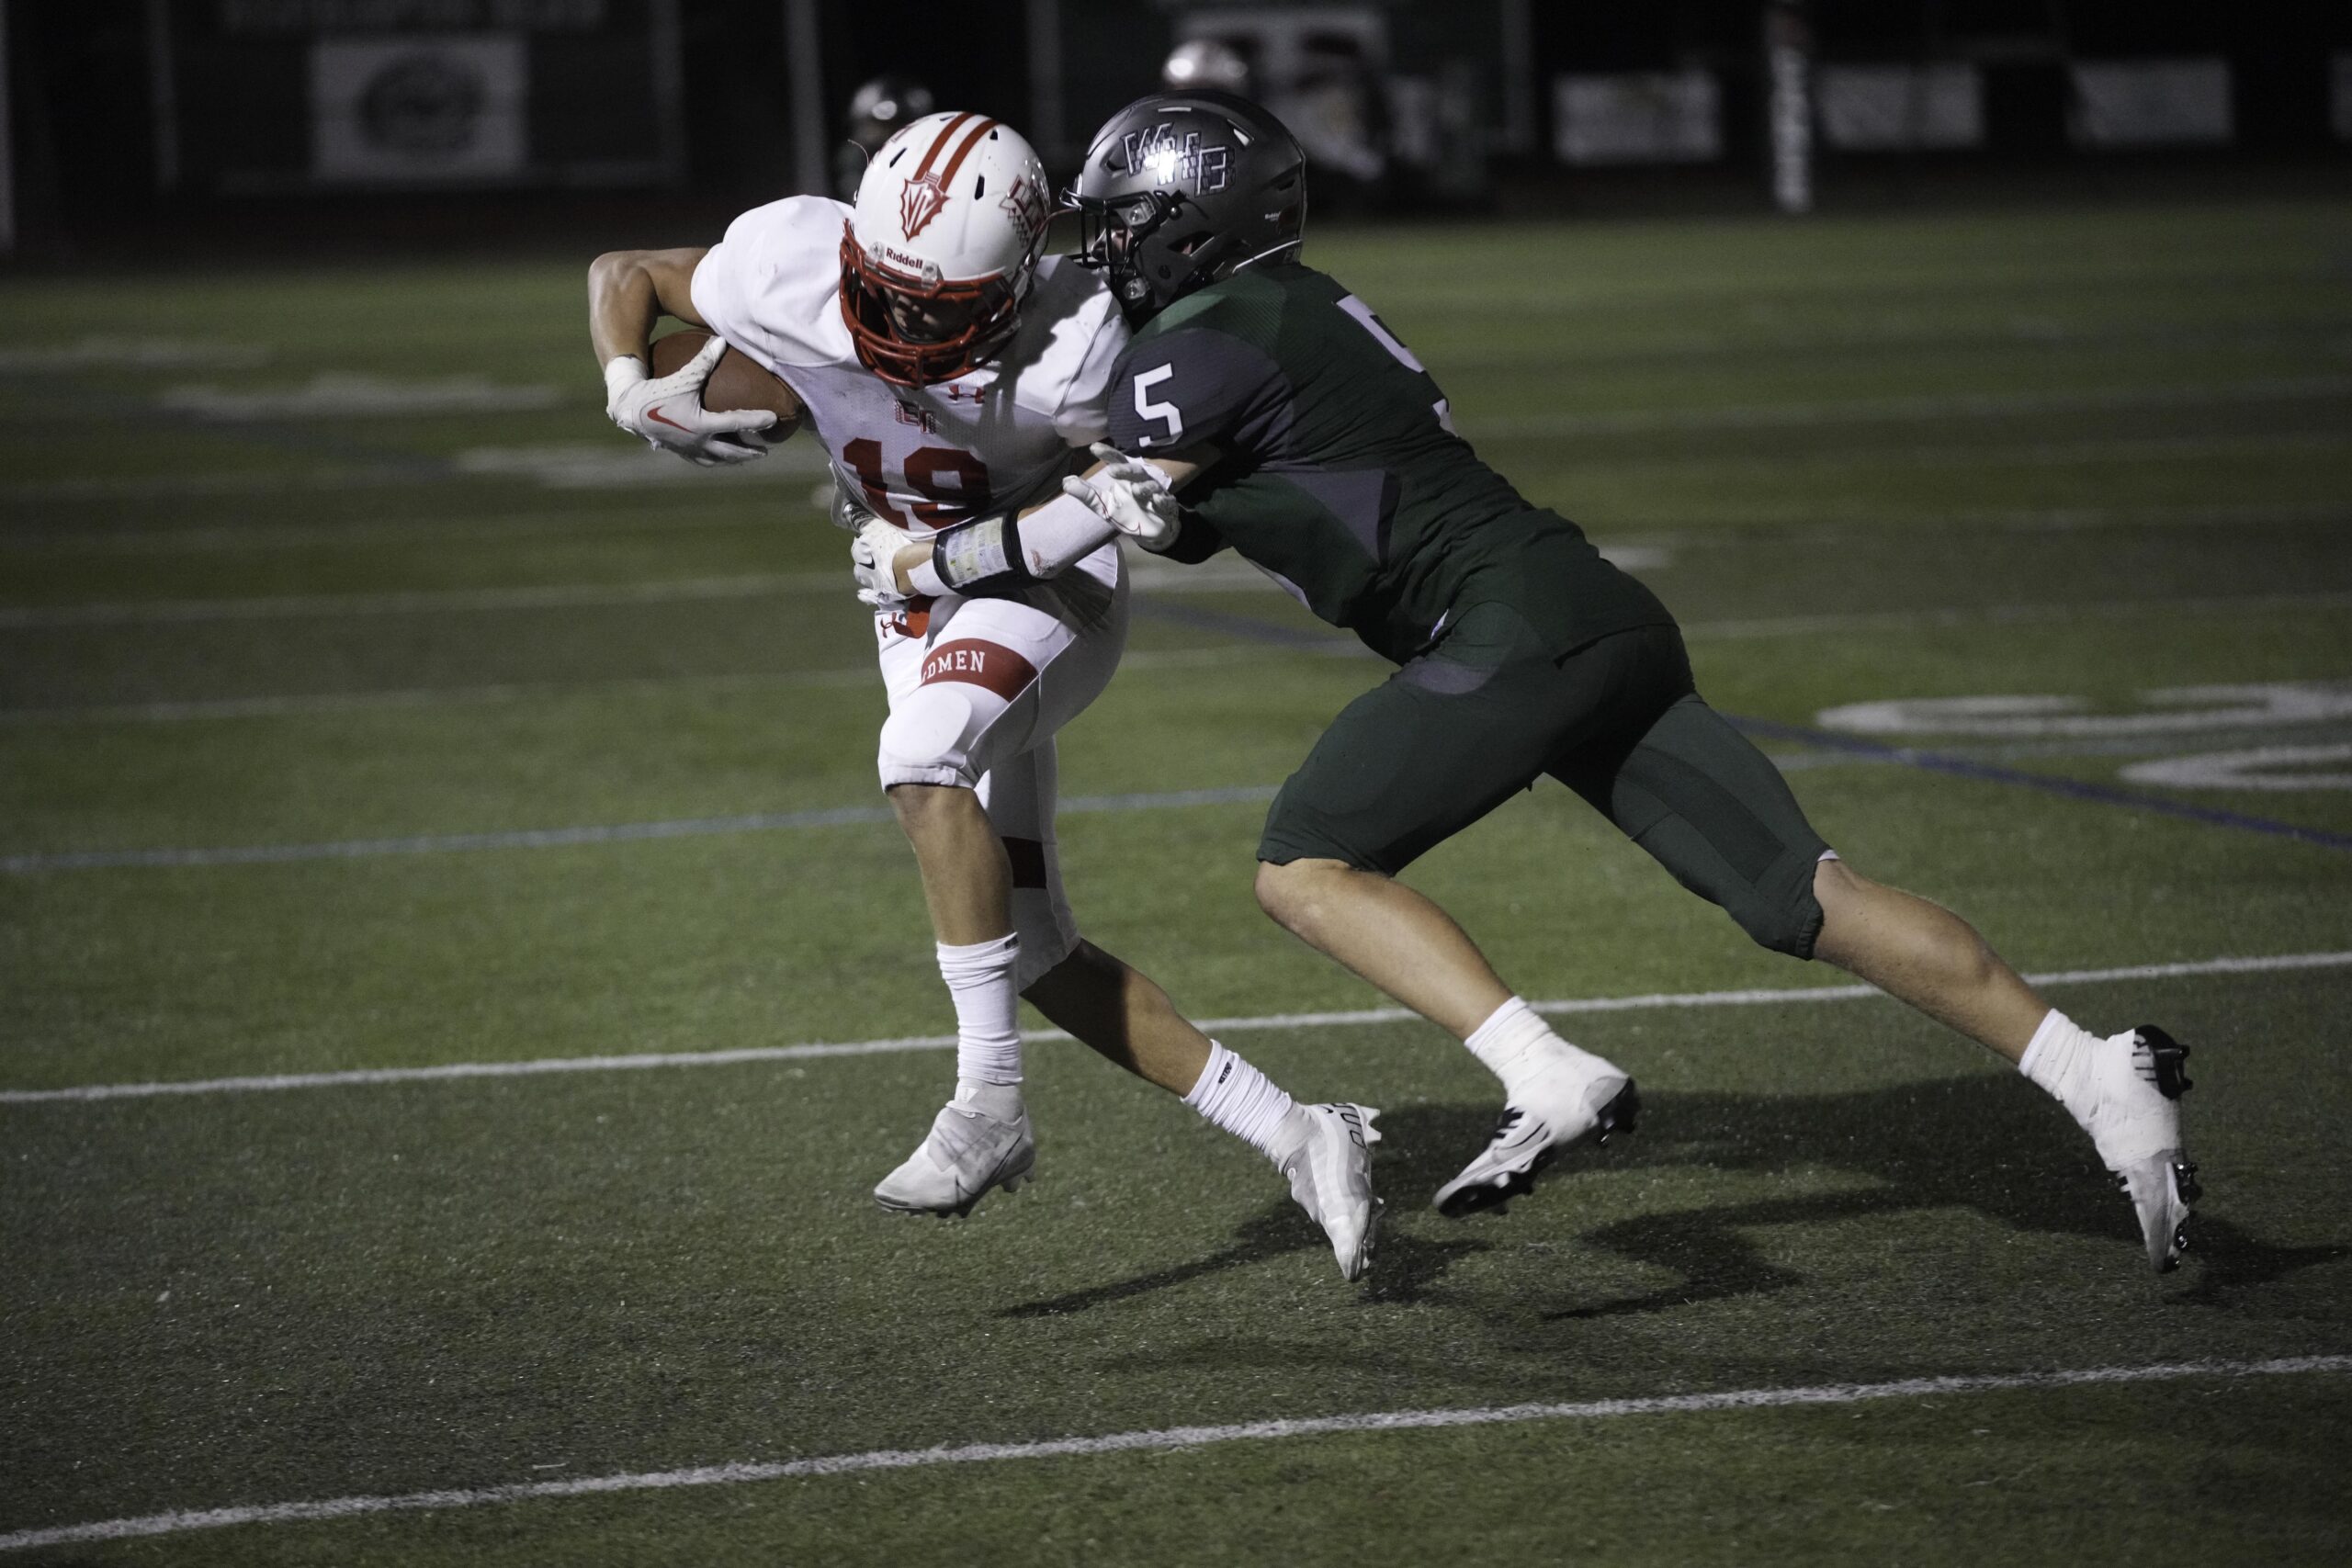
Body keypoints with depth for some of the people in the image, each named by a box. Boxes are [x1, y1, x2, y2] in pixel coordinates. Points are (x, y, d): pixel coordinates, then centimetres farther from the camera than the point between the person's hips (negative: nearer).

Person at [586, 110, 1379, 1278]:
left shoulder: (1069, 351, -31)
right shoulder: (790, 271, -23)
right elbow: (624, 275, -5)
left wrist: (952, 553, -20)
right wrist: (631, 393, -25)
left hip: (1047, 582, -5)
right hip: (920, 605, 5)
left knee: (923, 754, -36)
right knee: (1032, 950, 2)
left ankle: (990, 1102, -28)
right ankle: (1292, 1137, 9)